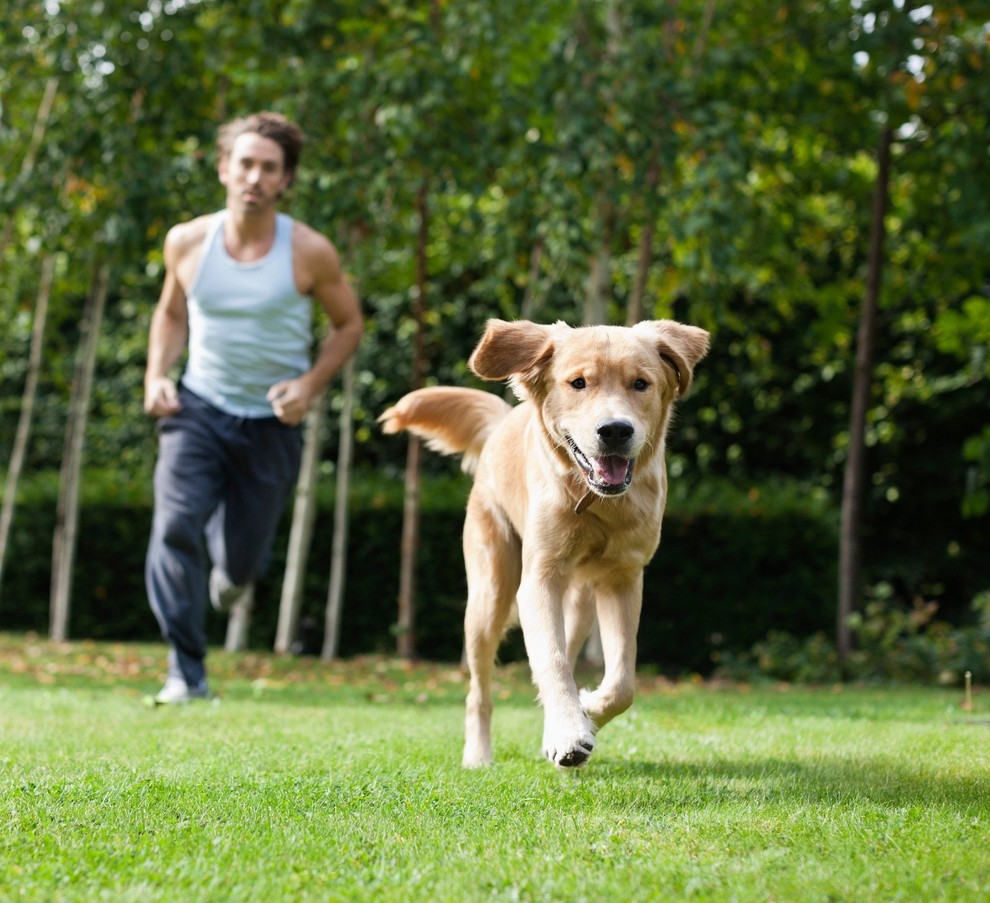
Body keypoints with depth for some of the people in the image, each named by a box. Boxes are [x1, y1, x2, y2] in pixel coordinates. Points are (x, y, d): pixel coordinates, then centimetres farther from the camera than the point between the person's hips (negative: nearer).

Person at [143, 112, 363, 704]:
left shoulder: (310, 253, -12)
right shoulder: (188, 242, -4)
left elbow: (350, 324, 2)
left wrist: (310, 385, -14)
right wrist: (158, 375, -3)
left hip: (272, 423, -1)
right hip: (199, 409, 1)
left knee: (243, 559, 7)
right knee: (177, 527, -21)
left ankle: (234, 568, 48)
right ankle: (187, 673, -16)